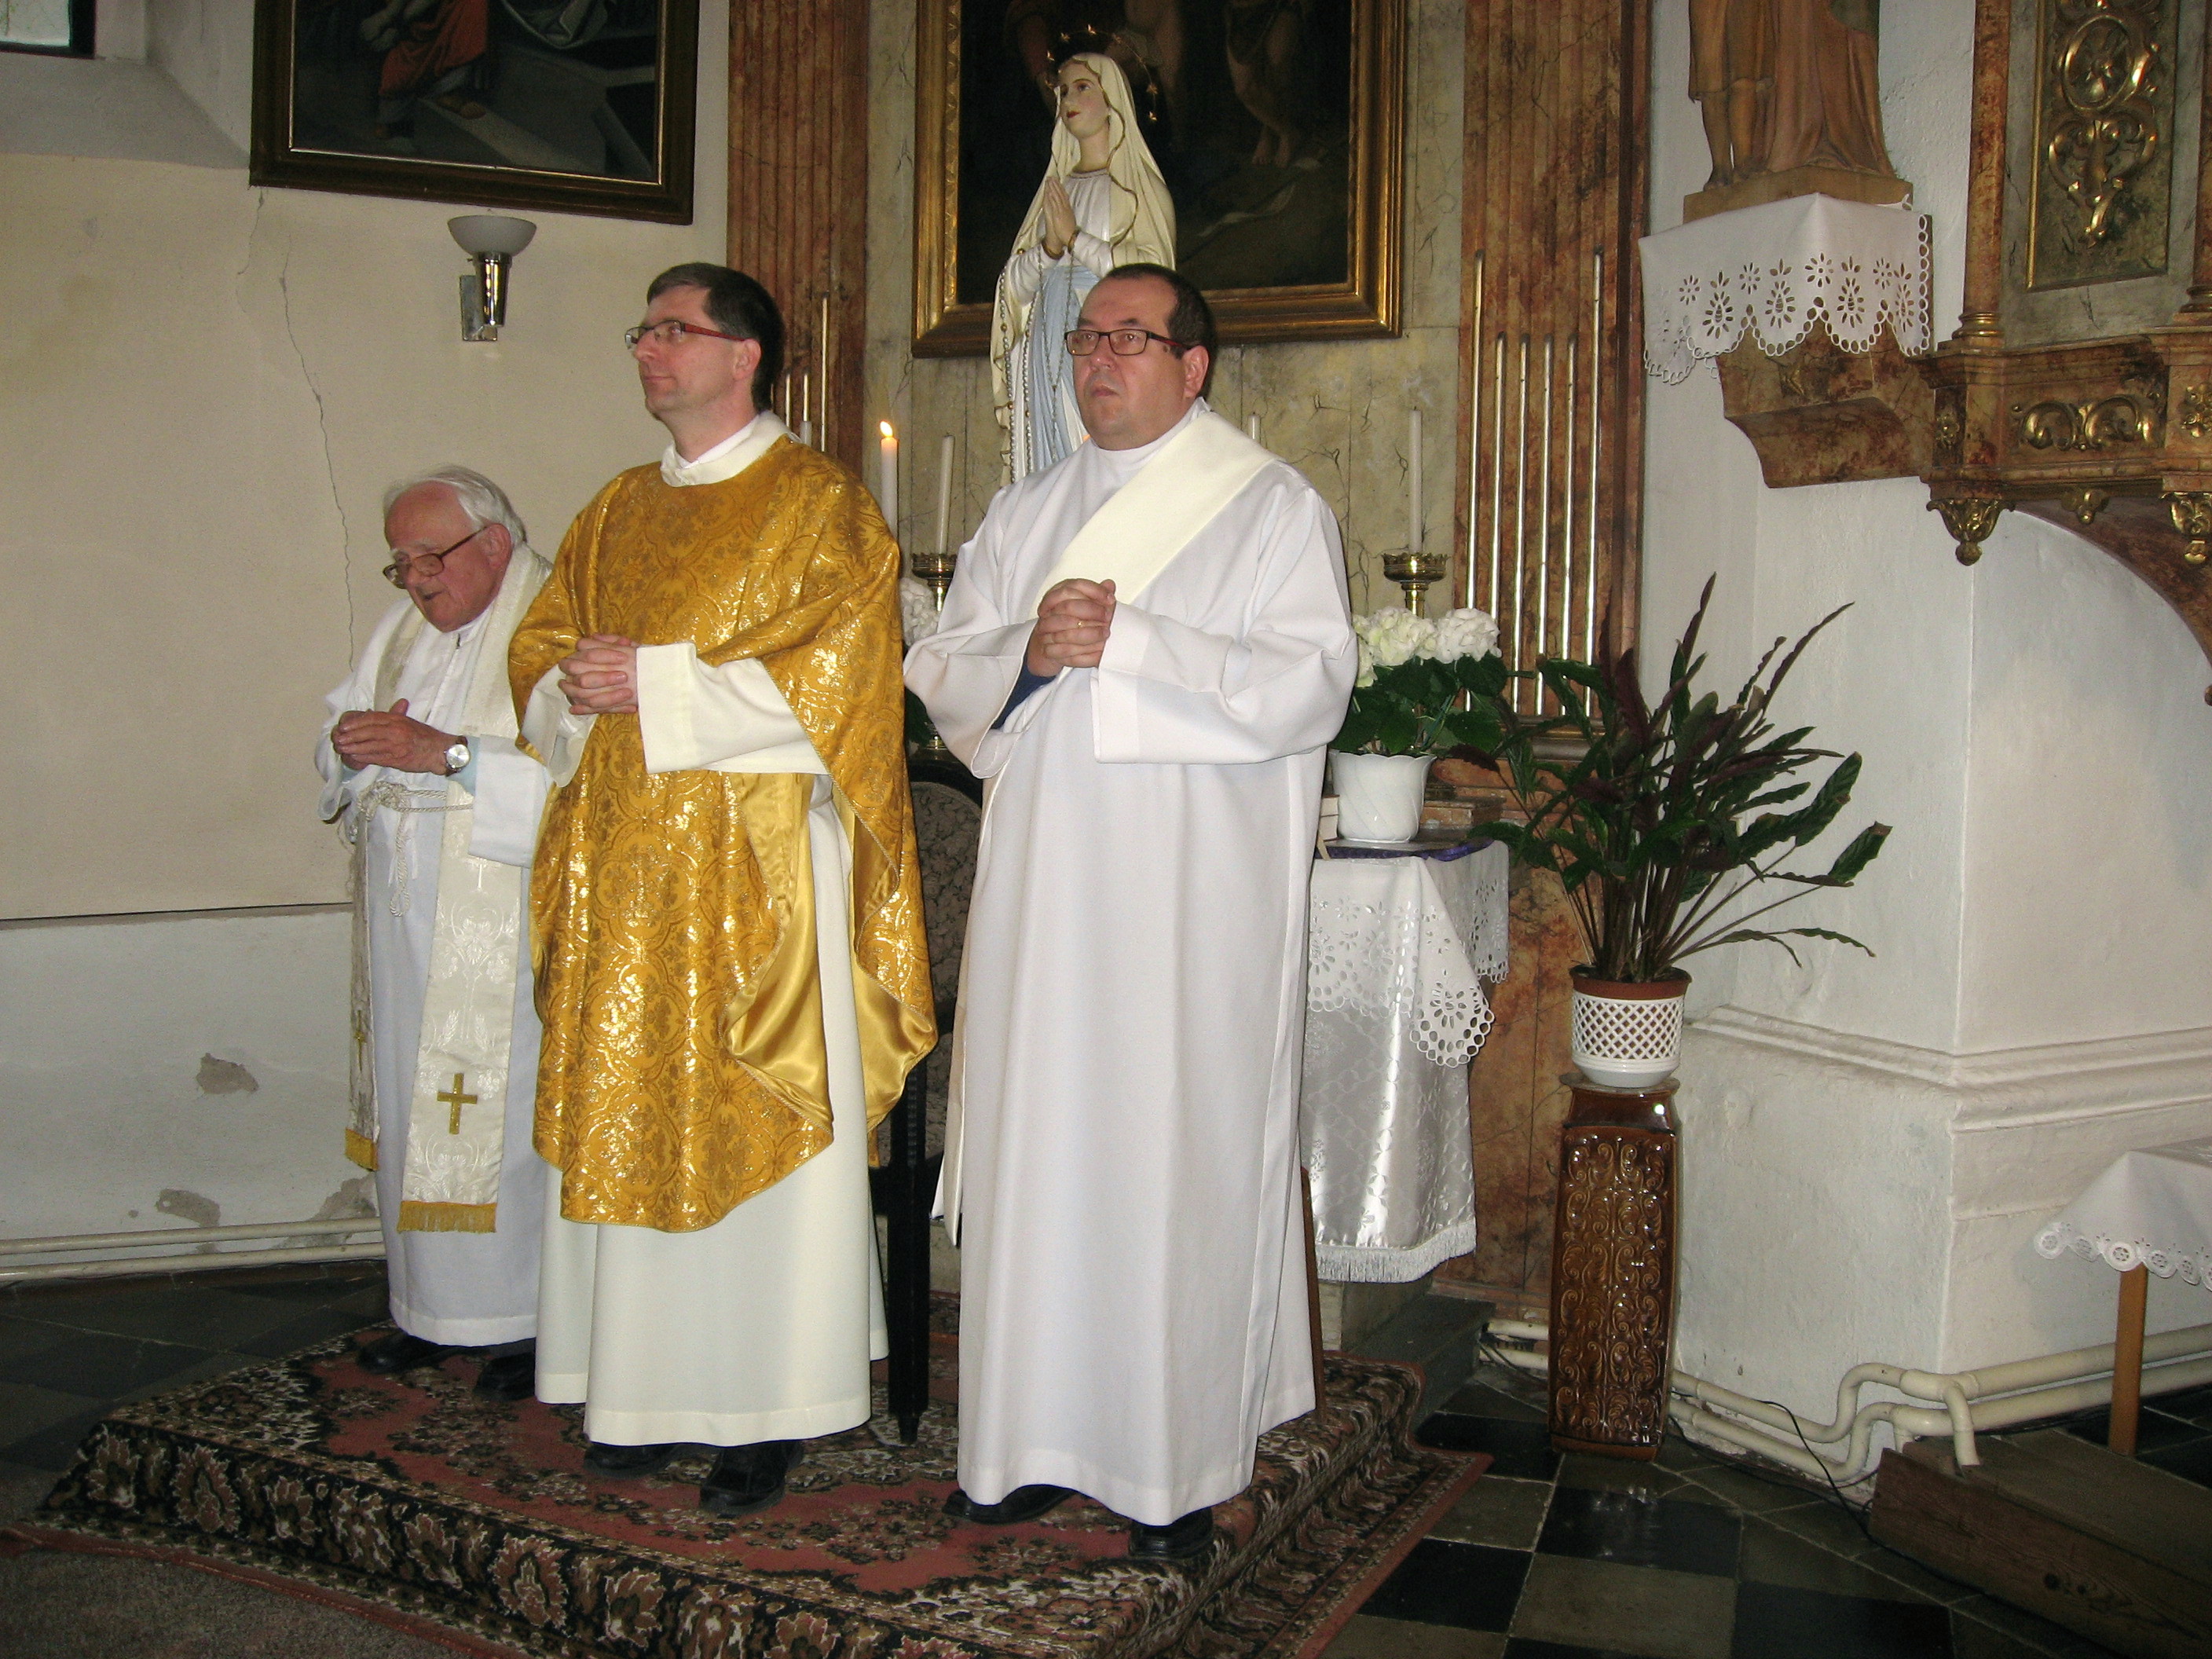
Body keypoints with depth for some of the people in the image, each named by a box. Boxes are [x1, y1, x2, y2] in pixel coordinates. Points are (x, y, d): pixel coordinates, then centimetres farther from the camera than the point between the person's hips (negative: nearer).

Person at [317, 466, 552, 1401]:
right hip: (404, 919, 7)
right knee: (412, 1107, 11)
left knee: (504, 1106, -4)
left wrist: (444, 752, -24)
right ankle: (431, 1308, 22)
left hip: (498, 928, -7)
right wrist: (351, 743, -4)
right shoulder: (403, 630, 15)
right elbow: (337, 749, 19)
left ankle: (532, 1317, 8)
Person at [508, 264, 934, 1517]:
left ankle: (765, 1413, 8)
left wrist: (654, 684, -14)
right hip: (623, 868, 6)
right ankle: (652, 1392, 19)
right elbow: (541, 656, 19)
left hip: (755, 870, -6)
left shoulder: (819, 506, -3)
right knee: (630, 1122, 8)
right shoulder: (618, 513, 17)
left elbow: (828, 678, -14)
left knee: (753, 1128, -2)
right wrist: (579, 690, -4)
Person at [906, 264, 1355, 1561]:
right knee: (1038, 1151, 6)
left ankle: (1180, 1465, 10)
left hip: (1196, 897, -4)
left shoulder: (1273, 508, 2)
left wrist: (1128, 643, -17)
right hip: (1045, 885, 5)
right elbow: (943, 677, 11)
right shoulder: (1025, 515, 16)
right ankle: (1038, 1441, 18)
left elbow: (1312, 686, -11)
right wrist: (1027, 651, -10)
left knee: (1177, 1160, -2)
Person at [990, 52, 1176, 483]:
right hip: (1049, 355, 5)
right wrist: (1050, 247, -7)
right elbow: (1018, 285, 13)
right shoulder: (1057, 186, 20)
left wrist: (1075, 239, -8)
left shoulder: (1141, 185, 6)